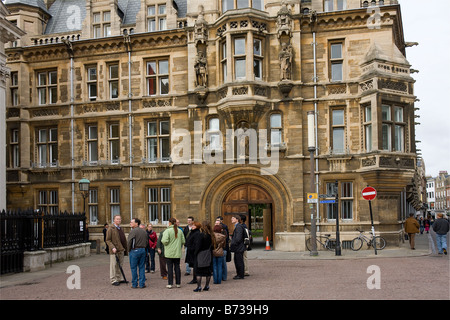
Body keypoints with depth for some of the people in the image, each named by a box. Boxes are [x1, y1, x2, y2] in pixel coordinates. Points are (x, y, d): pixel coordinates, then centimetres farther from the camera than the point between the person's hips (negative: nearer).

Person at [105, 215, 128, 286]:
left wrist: (125, 248, 15)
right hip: (114, 251, -7)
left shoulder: (121, 229, 17)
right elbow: (108, 240, -10)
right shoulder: (111, 229, -6)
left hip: (121, 250, 7)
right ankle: (113, 280, 2)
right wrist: (112, 248, -21)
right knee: (114, 265, -3)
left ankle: (120, 279, 18)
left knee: (120, 265, 11)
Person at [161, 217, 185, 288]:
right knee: (177, 267, 10)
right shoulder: (180, 231, 3)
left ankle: (170, 284, 3)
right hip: (177, 253, 4)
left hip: (169, 253, -4)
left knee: (170, 268, 1)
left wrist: (162, 240, 1)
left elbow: (165, 241, -20)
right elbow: (183, 241, 6)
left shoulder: (167, 231, -13)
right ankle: (178, 283, 14)